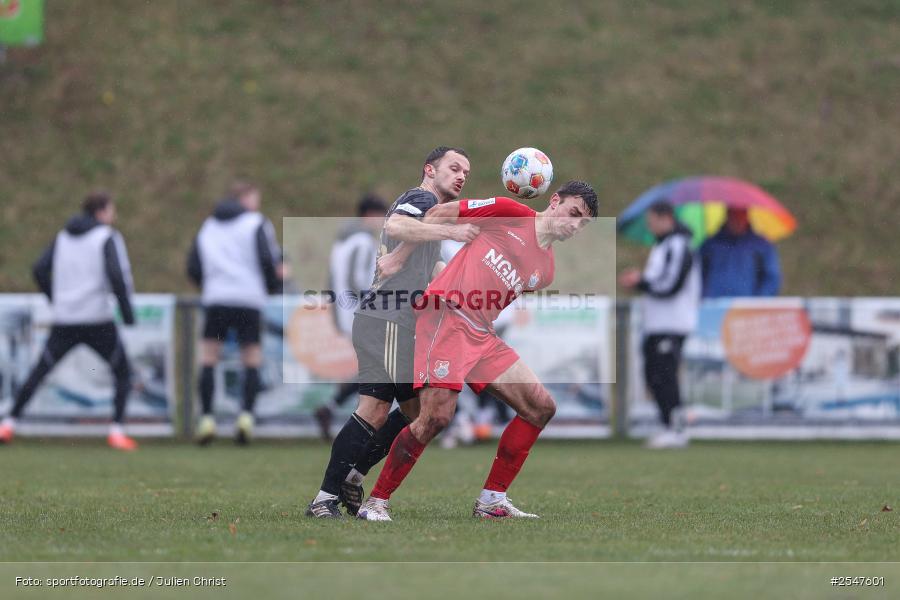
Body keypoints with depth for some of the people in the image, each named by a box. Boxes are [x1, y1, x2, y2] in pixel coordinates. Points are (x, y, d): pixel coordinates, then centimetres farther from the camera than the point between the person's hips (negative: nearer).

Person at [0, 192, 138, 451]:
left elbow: (40, 269, 7)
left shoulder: (63, 237, 13)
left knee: (39, 371, 14)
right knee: (123, 373, 10)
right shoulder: (108, 237, -3)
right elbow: (118, 275, -15)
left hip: (64, 322, 4)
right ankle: (116, 431, -4)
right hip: (98, 320, -4)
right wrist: (127, 312, -8)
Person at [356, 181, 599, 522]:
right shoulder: (511, 213, 0)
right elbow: (440, 214, 3)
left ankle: (492, 500, 8)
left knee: (541, 407, 2)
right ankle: (376, 501, -8)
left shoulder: (545, 271, 18)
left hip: (482, 334, 8)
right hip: (446, 316, -8)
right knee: (437, 415, -21)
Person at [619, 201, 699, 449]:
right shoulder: (661, 246, 20)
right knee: (654, 376, 10)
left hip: (672, 326, -10)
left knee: (664, 377, -12)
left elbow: (670, 286, -19)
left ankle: (675, 430, -10)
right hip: (656, 325, 10)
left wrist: (639, 282, -11)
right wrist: (640, 278, 10)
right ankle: (670, 427, 14)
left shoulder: (678, 247, -12)